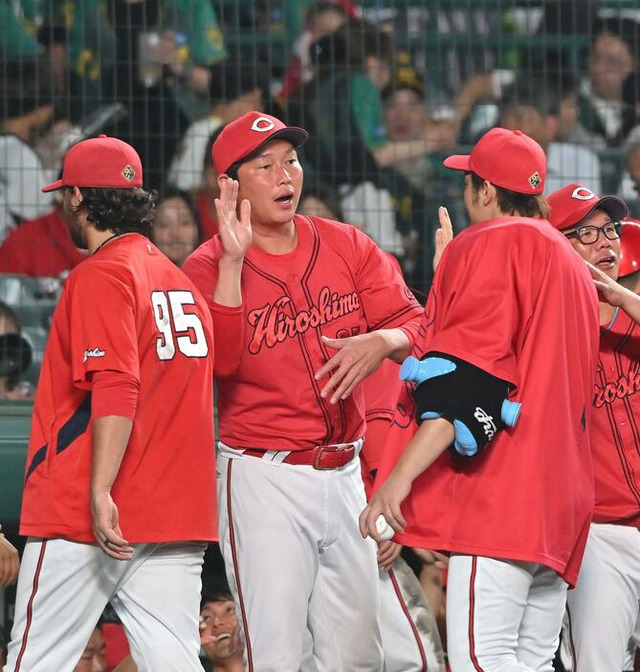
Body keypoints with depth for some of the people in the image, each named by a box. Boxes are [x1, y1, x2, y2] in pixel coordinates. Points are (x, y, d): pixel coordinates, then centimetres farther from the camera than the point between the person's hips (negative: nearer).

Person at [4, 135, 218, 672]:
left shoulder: (101, 275, -8)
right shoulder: (182, 280, 17)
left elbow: (116, 390, -19)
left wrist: (99, 492, -23)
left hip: (85, 520, -7)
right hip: (177, 516, 7)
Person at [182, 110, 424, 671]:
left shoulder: (347, 246, 7)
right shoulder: (209, 267, -6)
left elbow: (414, 324, 1)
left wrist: (381, 342, -21)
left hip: (343, 473, 5)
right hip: (263, 478, -5)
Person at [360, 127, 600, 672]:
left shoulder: (492, 244, -2)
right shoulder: (572, 264, 25)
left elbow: (465, 379, -15)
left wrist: (401, 476, -22)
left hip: (502, 490, -9)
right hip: (562, 498, 9)